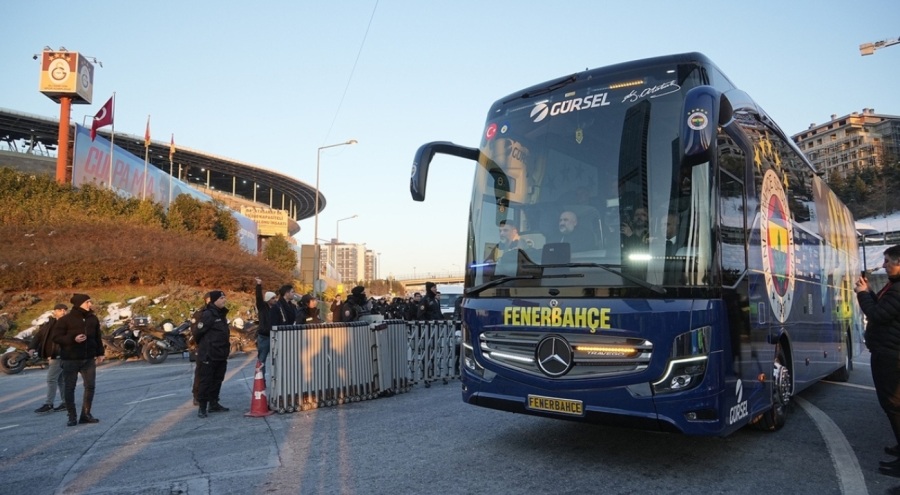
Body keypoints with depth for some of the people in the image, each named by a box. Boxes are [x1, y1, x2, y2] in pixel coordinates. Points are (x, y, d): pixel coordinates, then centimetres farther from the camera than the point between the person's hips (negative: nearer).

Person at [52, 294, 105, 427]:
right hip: (70, 360, -4)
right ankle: (72, 417, 13)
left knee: (90, 386, 4)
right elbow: (56, 338, -9)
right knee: (70, 388, 4)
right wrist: (73, 339, -23)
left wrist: (100, 353, 12)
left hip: (89, 359, 4)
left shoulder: (93, 319, 6)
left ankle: (86, 414, 15)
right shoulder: (65, 320, -8)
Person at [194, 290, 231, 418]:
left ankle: (214, 404, 23)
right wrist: (202, 346, -3)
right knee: (206, 381, -3)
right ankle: (202, 407, 2)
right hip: (209, 355, -9)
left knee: (218, 380, 14)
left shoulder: (222, 313, 13)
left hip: (221, 355, 9)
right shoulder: (207, 314, -14)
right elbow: (199, 332, -14)